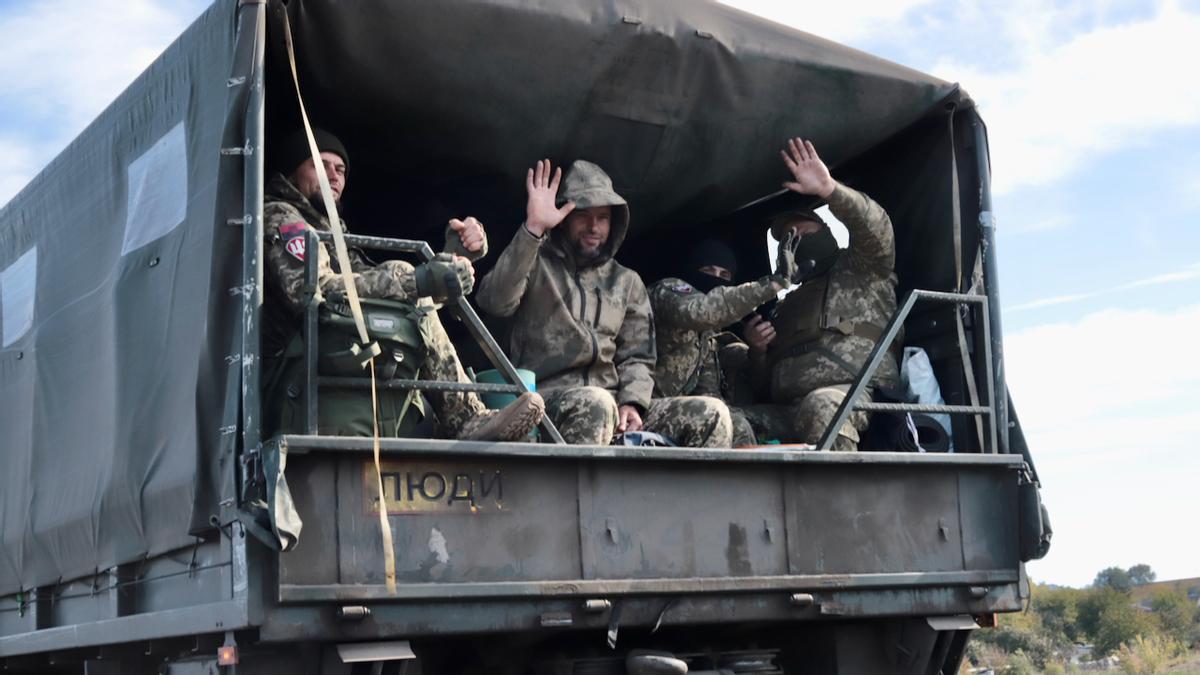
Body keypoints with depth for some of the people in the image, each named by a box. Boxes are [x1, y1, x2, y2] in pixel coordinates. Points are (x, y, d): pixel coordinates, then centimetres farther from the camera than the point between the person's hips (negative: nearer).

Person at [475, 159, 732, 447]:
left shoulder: (627, 282, 23)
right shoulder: (535, 265, 10)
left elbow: (637, 357, 16)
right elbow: (495, 301, -13)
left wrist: (631, 403, -6)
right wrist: (533, 228, -18)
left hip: (613, 411, 5)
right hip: (546, 399, -5)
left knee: (711, 414, -15)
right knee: (596, 402, -40)